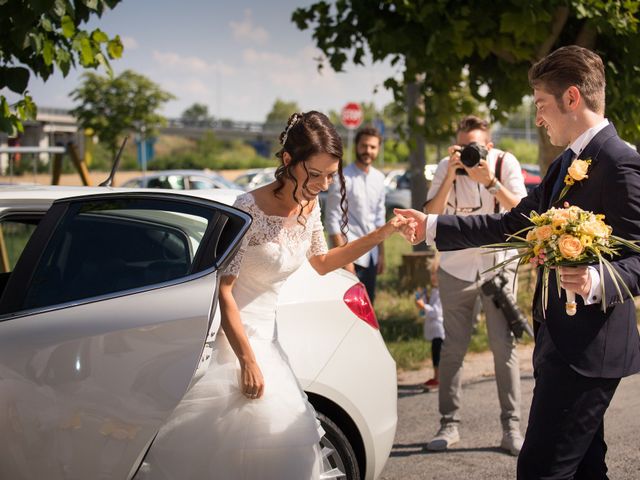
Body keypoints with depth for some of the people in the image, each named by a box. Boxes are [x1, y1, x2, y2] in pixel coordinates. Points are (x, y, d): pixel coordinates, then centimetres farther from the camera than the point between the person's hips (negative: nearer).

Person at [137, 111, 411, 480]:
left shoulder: (310, 207, 2)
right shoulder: (250, 210, -22)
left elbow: (321, 262, 20)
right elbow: (222, 290, -22)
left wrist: (382, 234, 12)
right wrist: (248, 361, -24)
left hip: (264, 334, 8)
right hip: (229, 333, -8)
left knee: (280, 433, 5)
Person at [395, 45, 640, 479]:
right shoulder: (566, 164, 16)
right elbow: (513, 225, 20)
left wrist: (598, 283, -37)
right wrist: (432, 227, 18)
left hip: (589, 349, -10)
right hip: (562, 341, 10)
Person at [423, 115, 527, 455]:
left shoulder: (505, 163, -8)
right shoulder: (446, 167, -6)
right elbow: (431, 215, -15)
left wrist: (490, 182, -28)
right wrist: (451, 176, -25)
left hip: (498, 264, -1)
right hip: (456, 267, 1)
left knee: (504, 346, -4)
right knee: (453, 347, 3)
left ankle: (511, 428, 2)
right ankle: (449, 424, 12)